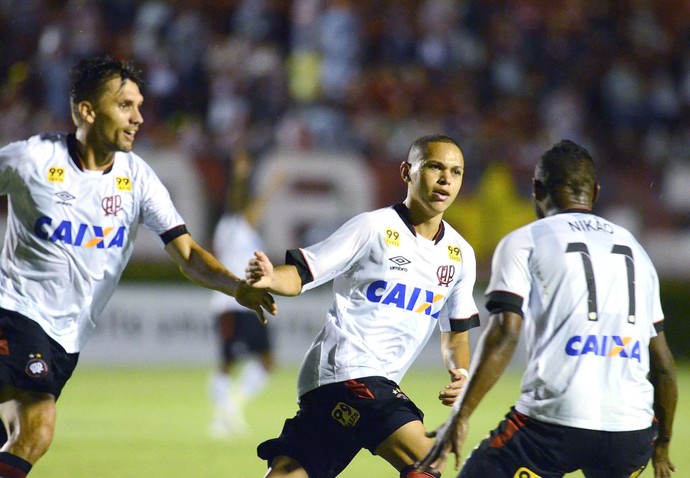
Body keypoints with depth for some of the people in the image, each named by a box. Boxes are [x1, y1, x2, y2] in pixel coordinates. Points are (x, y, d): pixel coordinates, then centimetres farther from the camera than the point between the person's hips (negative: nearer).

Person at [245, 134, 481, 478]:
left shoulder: (460, 255, 14)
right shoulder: (374, 227, -5)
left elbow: (456, 333, 23)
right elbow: (301, 275, -6)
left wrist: (460, 372, 2)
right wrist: (269, 279, -28)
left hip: (380, 384, 7)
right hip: (344, 369, -7)